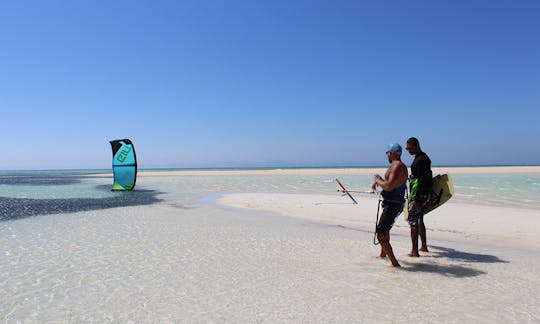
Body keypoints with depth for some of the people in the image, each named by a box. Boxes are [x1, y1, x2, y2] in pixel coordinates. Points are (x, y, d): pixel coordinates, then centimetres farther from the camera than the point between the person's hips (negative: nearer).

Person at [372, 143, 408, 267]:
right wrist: (378, 181, 15)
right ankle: (383, 254, 50)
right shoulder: (396, 166, 12)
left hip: (393, 205, -11)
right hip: (393, 204, 11)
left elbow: (388, 186, -32)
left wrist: (378, 180, -14)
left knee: (380, 235, -13)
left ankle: (394, 263, -12)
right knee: (385, 229, 30)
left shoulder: (397, 166, -21)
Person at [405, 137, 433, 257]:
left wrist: (416, 199, -25)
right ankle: (424, 246, 29)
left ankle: (415, 251, -3)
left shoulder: (420, 160, -18)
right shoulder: (425, 158, 15)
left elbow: (421, 181, -24)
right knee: (419, 221, 20)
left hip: (418, 195, -10)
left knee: (413, 222, -6)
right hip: (424, 194, 10)